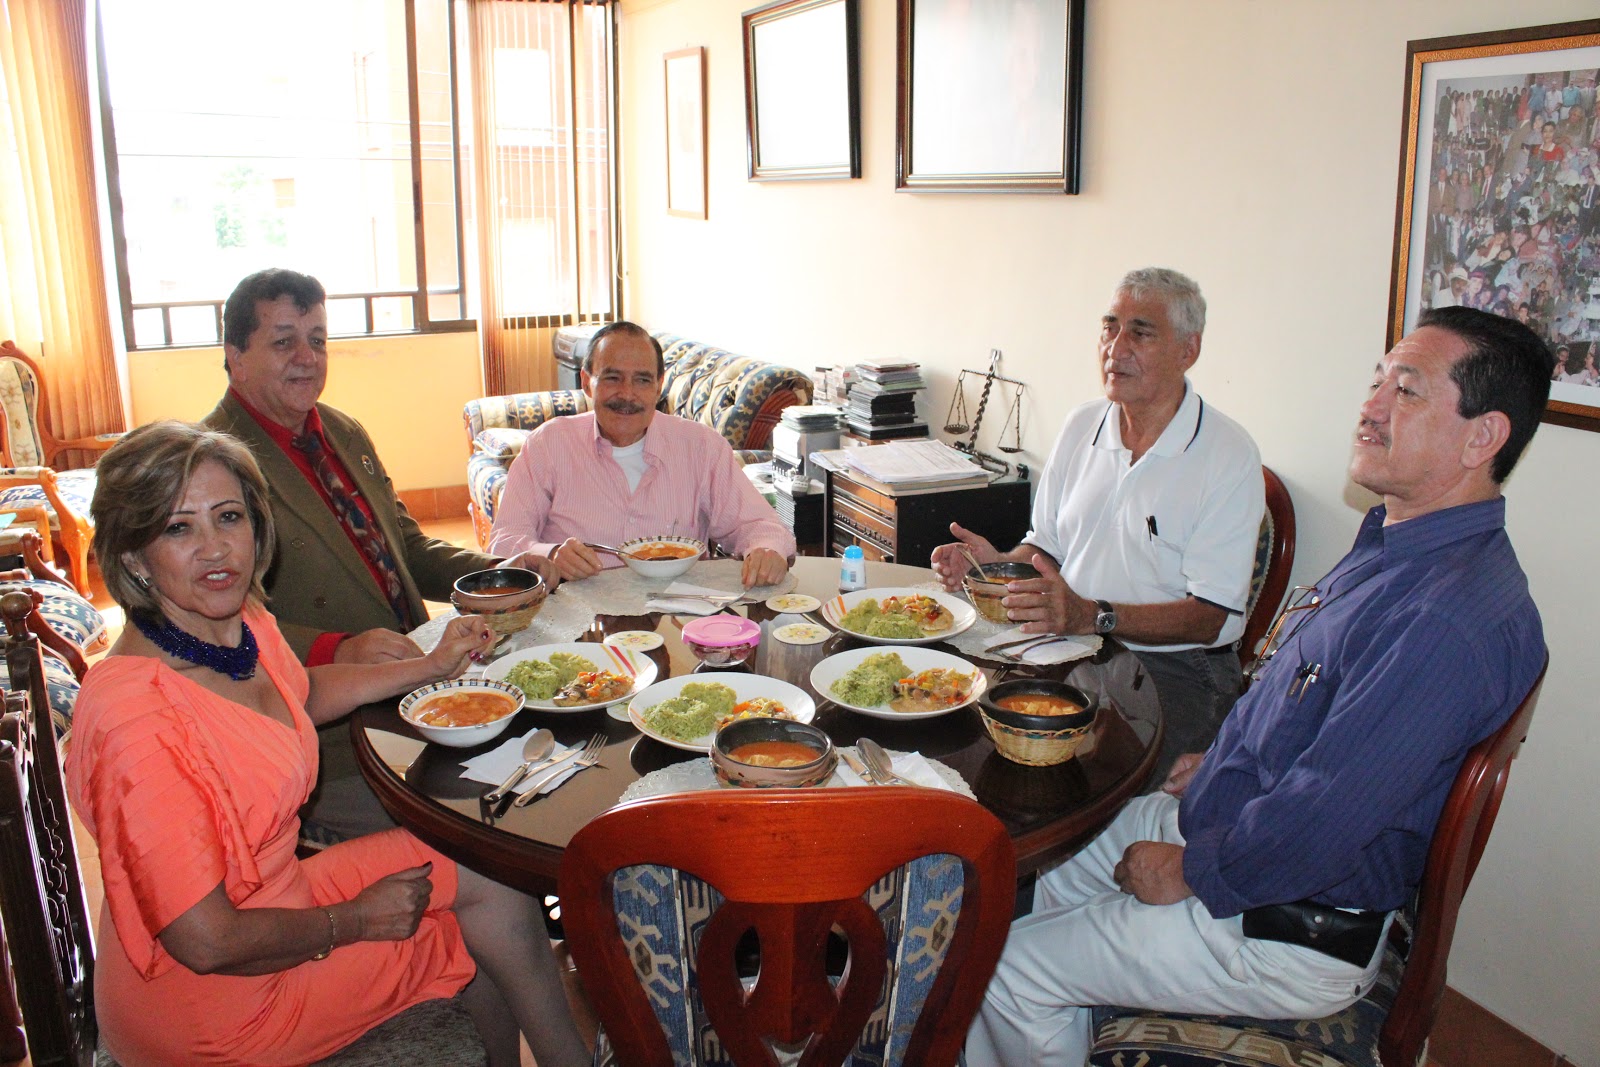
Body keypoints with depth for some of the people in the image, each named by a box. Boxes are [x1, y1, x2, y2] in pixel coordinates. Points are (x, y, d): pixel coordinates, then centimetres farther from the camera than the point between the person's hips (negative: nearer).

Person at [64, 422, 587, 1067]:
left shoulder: (248, 627, -6)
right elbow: (207, 942, -28)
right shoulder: (135, 713, -32)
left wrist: (433, 666, 17)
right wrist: (357, 921, -14)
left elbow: (302, 694, 20)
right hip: (208, 1000, -7)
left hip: (273, 897, 8)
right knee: (494, 917, 1)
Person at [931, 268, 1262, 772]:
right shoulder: (1081, 425, 10)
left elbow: (1216, 616, -15)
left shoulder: (1230, 456, -9)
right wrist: (999, 565, -2)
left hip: (1175, 668, -5)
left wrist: (1093, 616, -26)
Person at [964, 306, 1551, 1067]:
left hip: (1284, 923, -10)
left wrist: (1189, 872, -17)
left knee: (1009, 973, -5)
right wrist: (1214, 763, 12)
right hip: (1219, 820, 10)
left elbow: (1318, 825, -31)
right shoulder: (1395, 544, 4)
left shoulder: (1455, 617, -31)